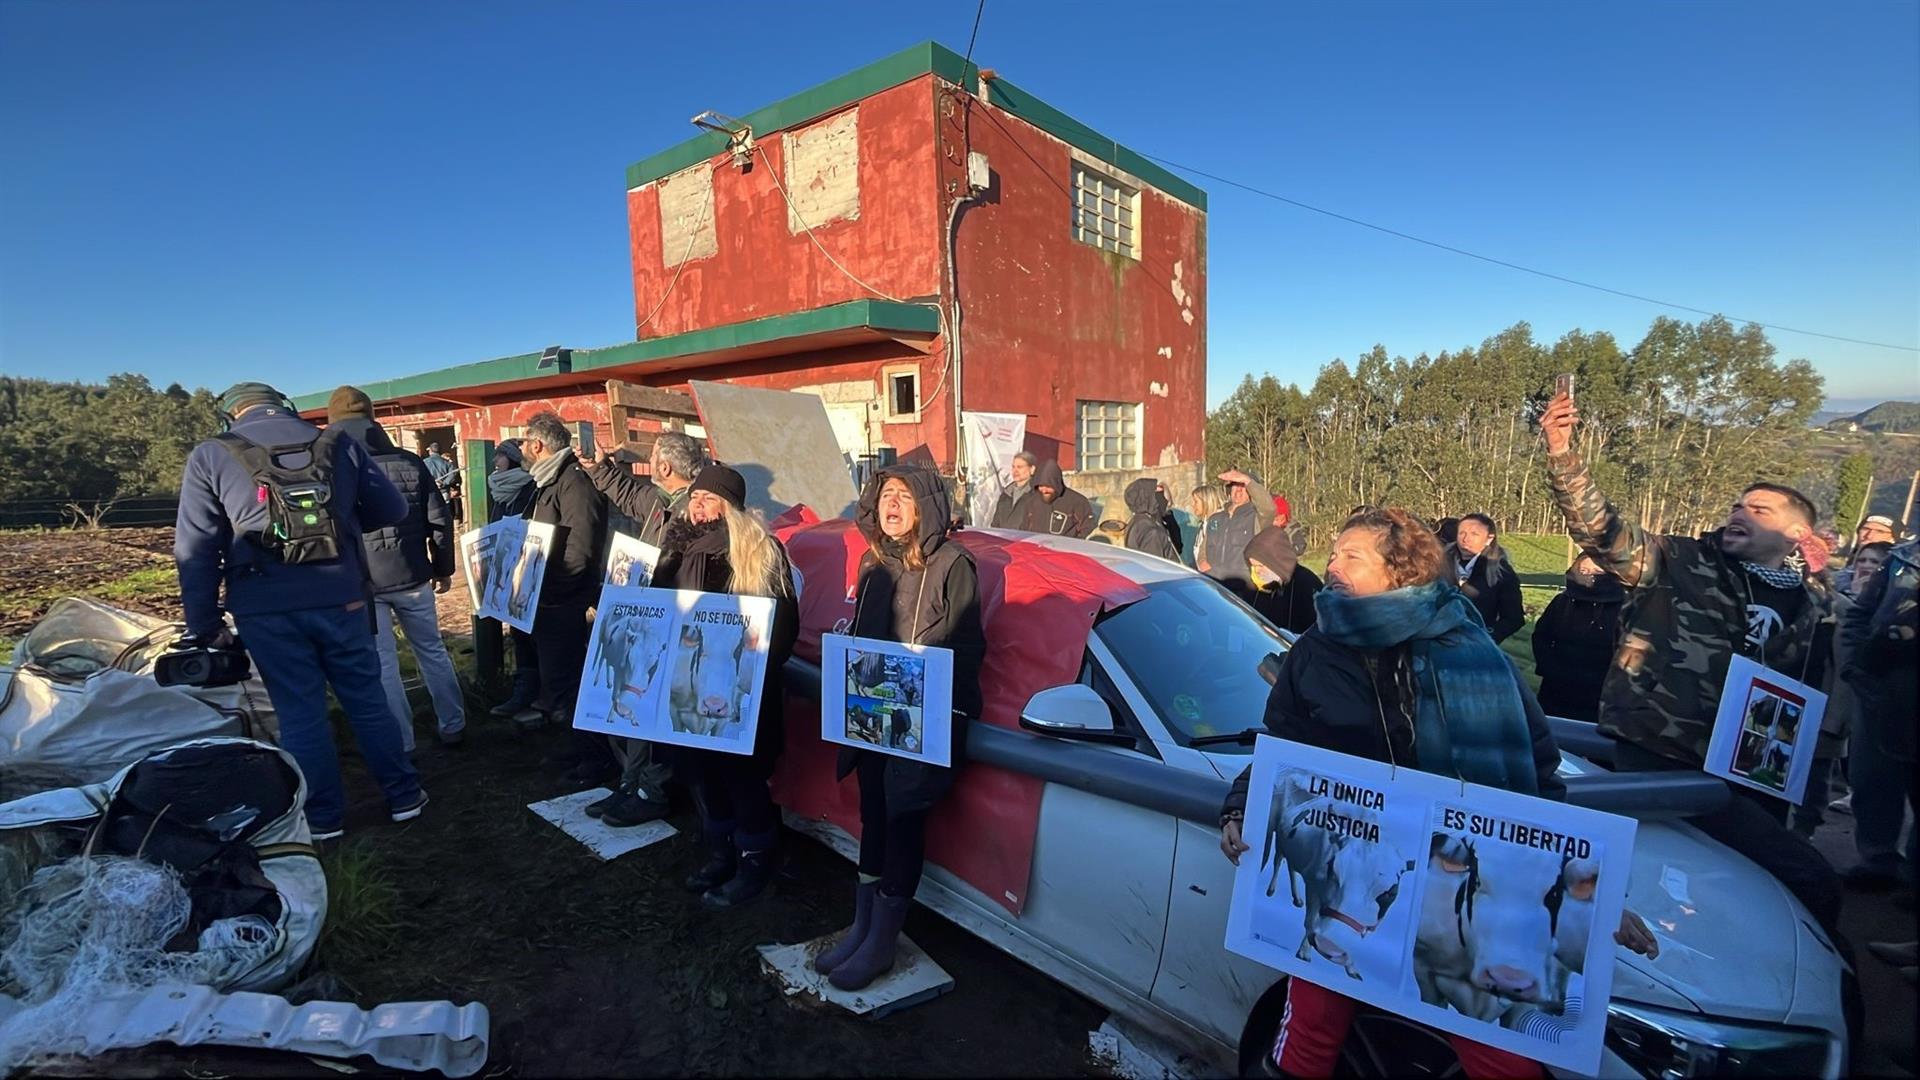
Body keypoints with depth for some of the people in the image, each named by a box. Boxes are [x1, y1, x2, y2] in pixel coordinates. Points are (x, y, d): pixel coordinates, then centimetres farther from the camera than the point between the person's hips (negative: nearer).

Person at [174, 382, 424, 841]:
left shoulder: (210, 457, 2)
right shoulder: (339, 444, 5)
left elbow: (194, 549, 0)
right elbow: (392, 510, 7)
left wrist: (205, 625, 5)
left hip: (266, 608, -1)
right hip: (339, 597, 1)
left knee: (300, 712, 9)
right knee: (366, 699, 13)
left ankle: (323, 818, 21)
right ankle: (404, 797, 21)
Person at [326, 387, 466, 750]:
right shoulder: (409, 463, 0)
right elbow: (439, 519, 2)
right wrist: (443, 568, 12)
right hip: (411, 577, 2)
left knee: (381, 665, 6)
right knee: (432, 651, 16)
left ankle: (401, 744, 13)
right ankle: (452, 727, 25)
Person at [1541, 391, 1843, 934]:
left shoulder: (1815, 607, 13)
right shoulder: (1681, 564, -2)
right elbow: (1600, 528, -17)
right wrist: (1561, 452, -30)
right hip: (1659, 759, -6)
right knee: (1811, 880, -12)